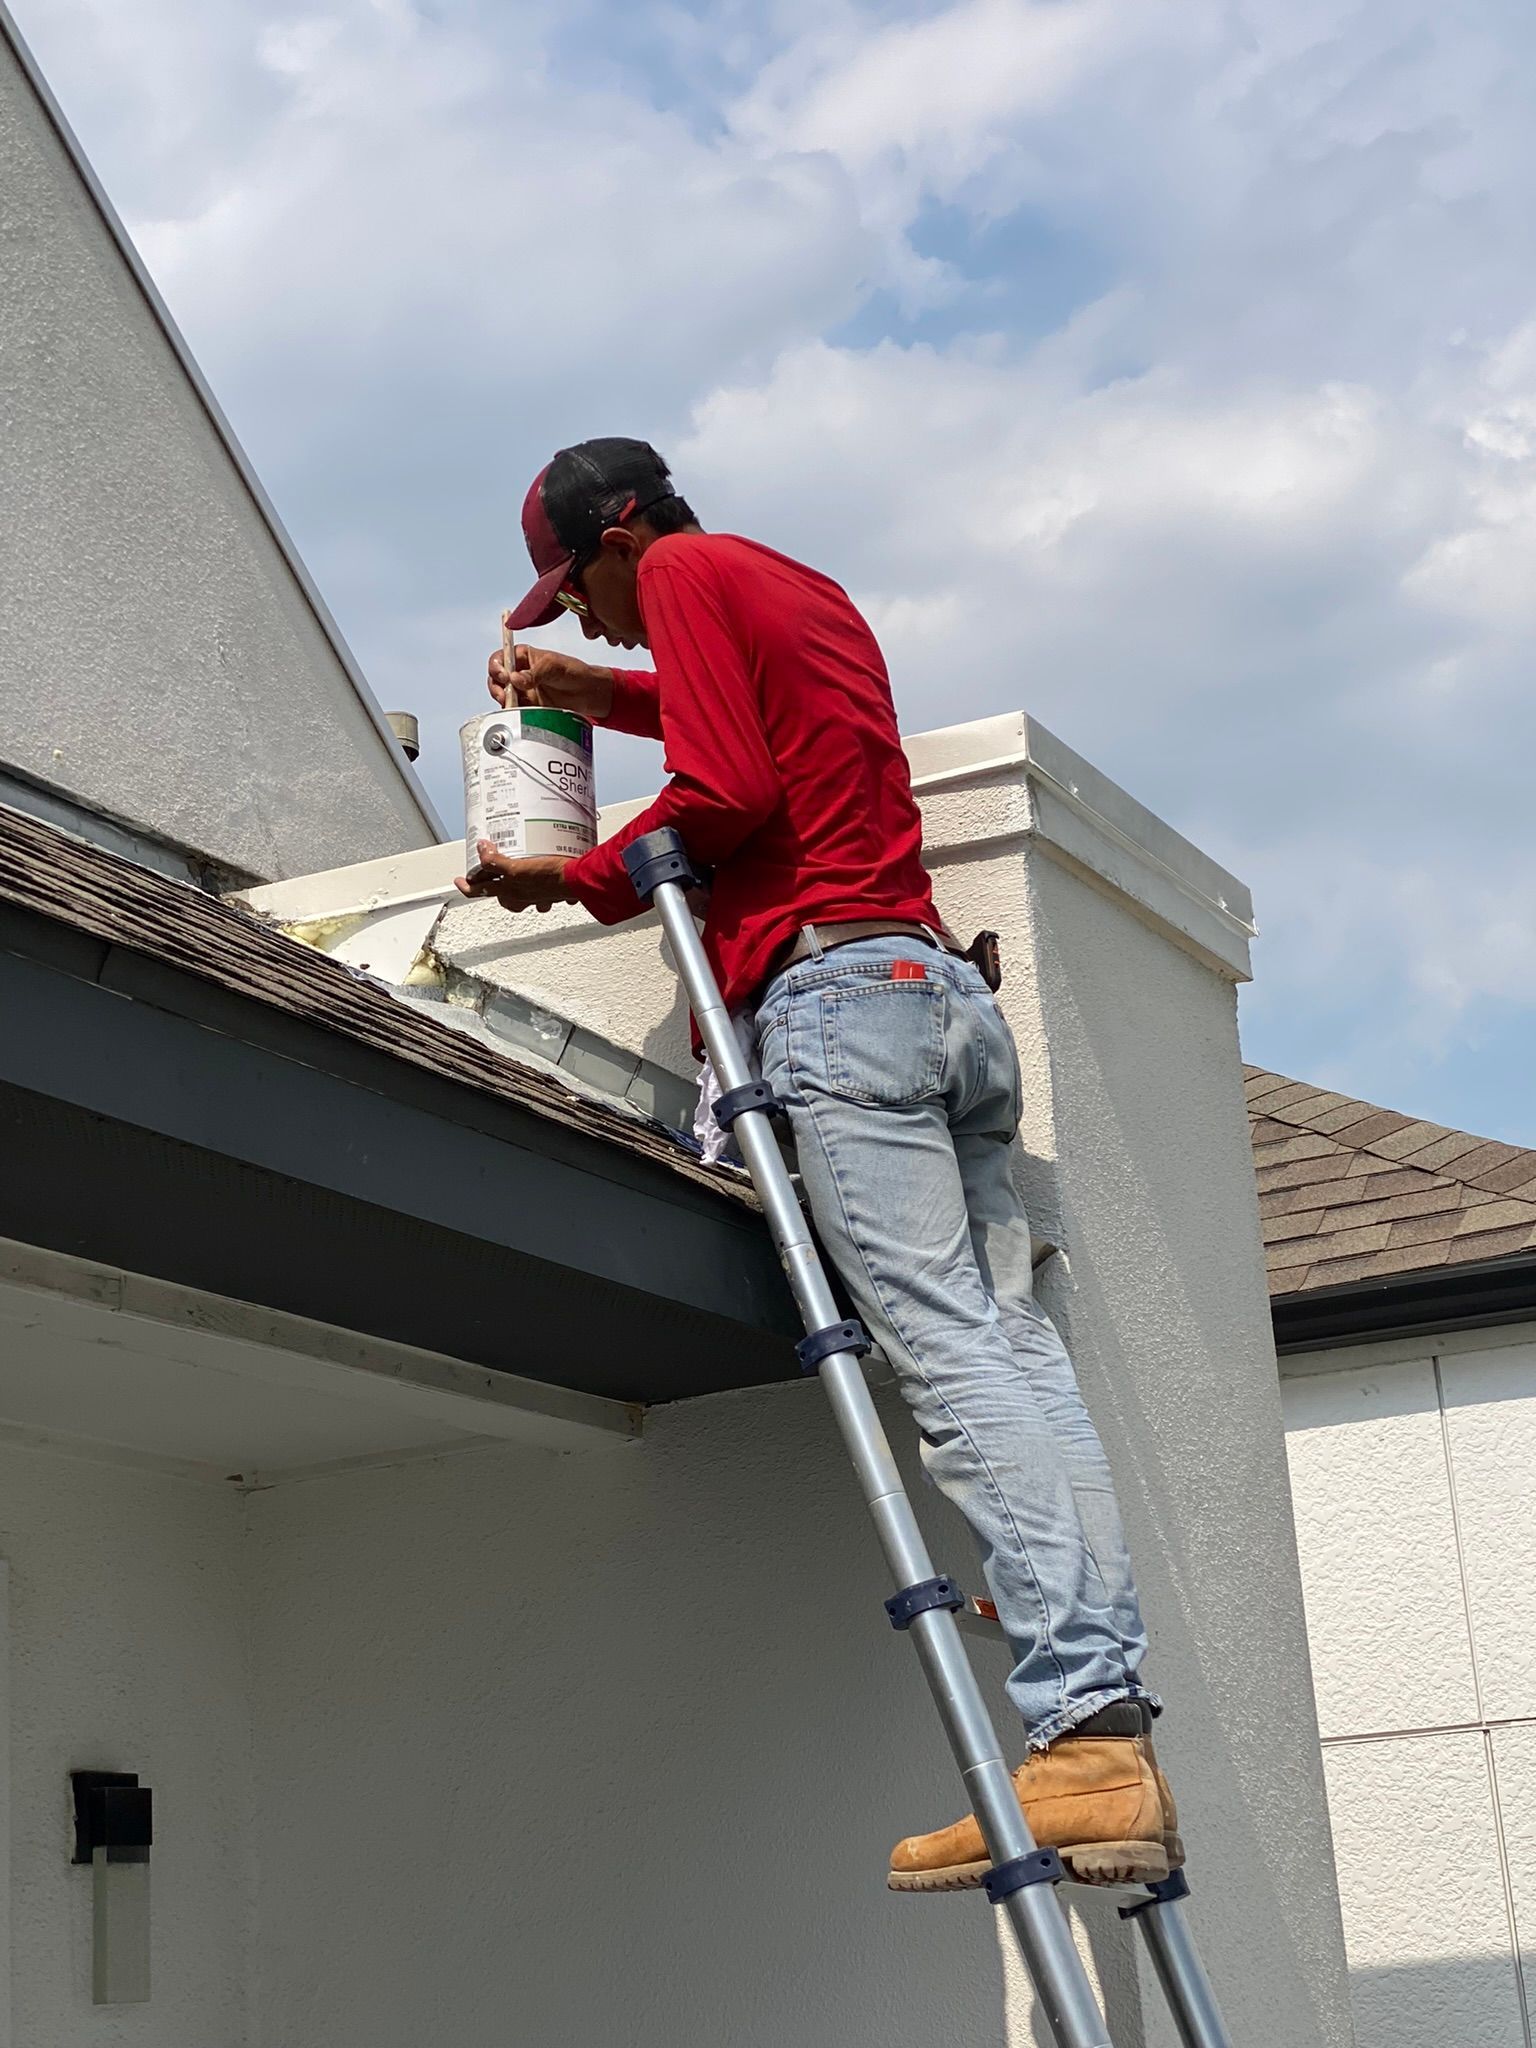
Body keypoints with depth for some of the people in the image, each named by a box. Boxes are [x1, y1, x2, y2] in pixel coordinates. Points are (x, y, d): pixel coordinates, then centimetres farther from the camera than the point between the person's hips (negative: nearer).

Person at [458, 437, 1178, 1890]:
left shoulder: (687, 570, 5)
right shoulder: (810, 596, 31)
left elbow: (721, 795, -7)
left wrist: (571, 880, 5)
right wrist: (588, 691, 48)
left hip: (836, 989, -9)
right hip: (947, 991, 9)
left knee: (948, 1357, -19)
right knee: (1014, 1346, -2)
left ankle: (1085, 1740, -28)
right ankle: (1114, 1733, -11)